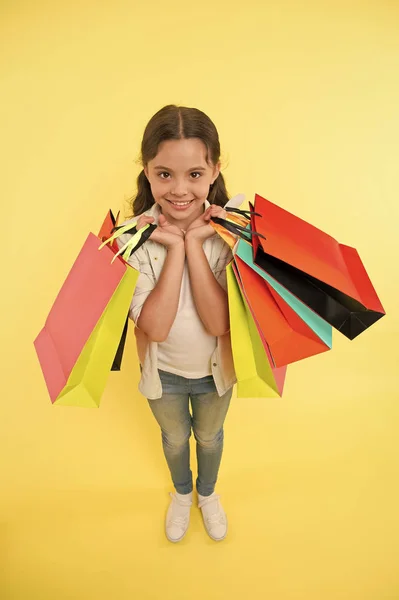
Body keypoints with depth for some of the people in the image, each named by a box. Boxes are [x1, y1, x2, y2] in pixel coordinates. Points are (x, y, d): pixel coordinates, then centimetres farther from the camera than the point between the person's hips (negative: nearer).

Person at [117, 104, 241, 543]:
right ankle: (181, 492, 61)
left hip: (215, 368, 0)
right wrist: (175, 247, -34)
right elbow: (155, 327, -30)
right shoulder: (134, 237, -24)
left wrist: (194, 243, -34)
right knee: (174, 438, 27)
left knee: (210, 436, 27)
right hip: (163, 372, 0)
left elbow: (218, 323, -30)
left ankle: (208, 492, 60)